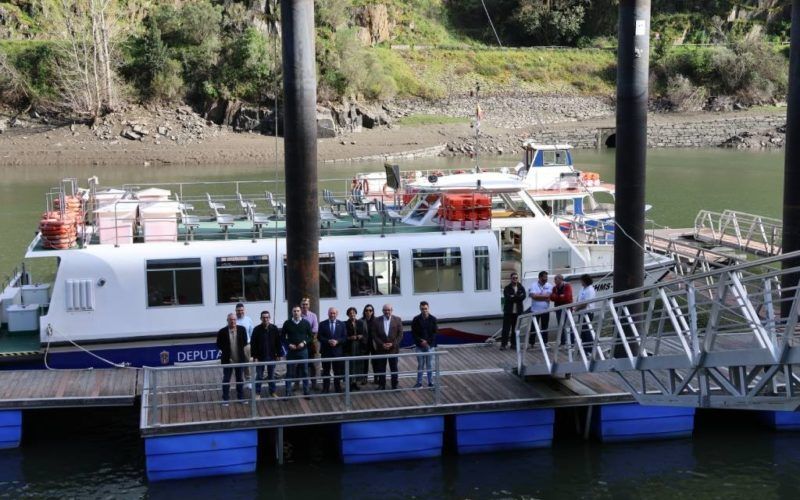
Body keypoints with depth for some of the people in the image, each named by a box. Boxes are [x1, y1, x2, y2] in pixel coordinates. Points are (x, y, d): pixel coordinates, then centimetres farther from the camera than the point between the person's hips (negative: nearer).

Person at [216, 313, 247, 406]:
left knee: (240, 379, 13)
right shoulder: (222, 332, -10)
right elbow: (219, 345, 0)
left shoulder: (242, 329, -3)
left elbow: (245, 342, 5)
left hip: (239, 359, 2)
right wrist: (226, 351, -5)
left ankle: (241, 397, 25)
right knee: (226, 380, 6)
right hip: (227, 360, -2)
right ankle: (225, 399, 15)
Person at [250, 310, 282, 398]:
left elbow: (278, 342, 2)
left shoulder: (274, 328, -3)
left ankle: (272, 392, 22)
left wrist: (279, 354, 0)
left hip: (271, 356, 1)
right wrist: (254, 356, -10)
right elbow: (253, 344, -6)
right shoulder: (257, 329, -8)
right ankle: (258, 393, 17)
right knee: (259, 376, 6)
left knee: (271, 375, 11)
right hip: (260, 357, -1)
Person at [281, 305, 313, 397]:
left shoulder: (306, 323, 3)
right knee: (289, 373, 2)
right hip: (291, 351, 0)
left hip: (303, 351, 1)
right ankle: (288, 392, 8)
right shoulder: (287, 323, 2)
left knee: (305, 372, 6)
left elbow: (311, 336, 6)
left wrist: (304, 342, -10)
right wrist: (289, 344, -9)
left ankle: (306, 392, 14)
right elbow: (282, 337, 6)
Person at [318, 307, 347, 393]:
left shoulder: (341, 324, 7)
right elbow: (320, 337, -2)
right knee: (326, 371, 4)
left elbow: (344, 337, 3)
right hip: (326, 351, -1)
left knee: (338, 371, 5)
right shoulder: (322, 324, 3)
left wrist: (337, 341, -15)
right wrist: (328, 341, -18)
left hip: (338, 351, 1)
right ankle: (325, 388, 10)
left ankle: (337, 388, 15)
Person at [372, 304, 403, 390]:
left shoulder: (397, 320, -1)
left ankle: (394, 385, 15)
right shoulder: (377, 321, -1)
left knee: (394, 369, 6)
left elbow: (400, 334, -1)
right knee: (381, 369, 4)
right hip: (381, 349, 0)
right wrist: (382, 344, -11)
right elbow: (375, 335, 0)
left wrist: (392, 344, -11)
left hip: (393, 348, 0)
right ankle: (381, 385, 15)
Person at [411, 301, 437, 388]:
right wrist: (421, 341, -13)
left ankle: (430, 383, 13)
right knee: (420, 365, 6)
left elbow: (435, 332, -3)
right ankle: (419, 382, 14)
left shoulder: (433, 319, -3)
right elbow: (413, 333, -1)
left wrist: (427, 342, -13)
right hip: (420, 346, 0)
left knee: (430, 365, 5)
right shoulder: (416, 319, -3)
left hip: (430, 345, 0)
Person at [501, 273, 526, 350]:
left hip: (518, 311, 2)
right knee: (506, 328, -4)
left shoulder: (521, 288, 8)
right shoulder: (507, 288, 2)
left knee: (516, 328, 7)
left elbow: (523, 297, -9)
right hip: (508, 311, -2)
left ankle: (514, 343, 16)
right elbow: (507, 297, -14)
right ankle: (503, 344, -4)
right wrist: (518, 297, -14)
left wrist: (513, 297, -16)